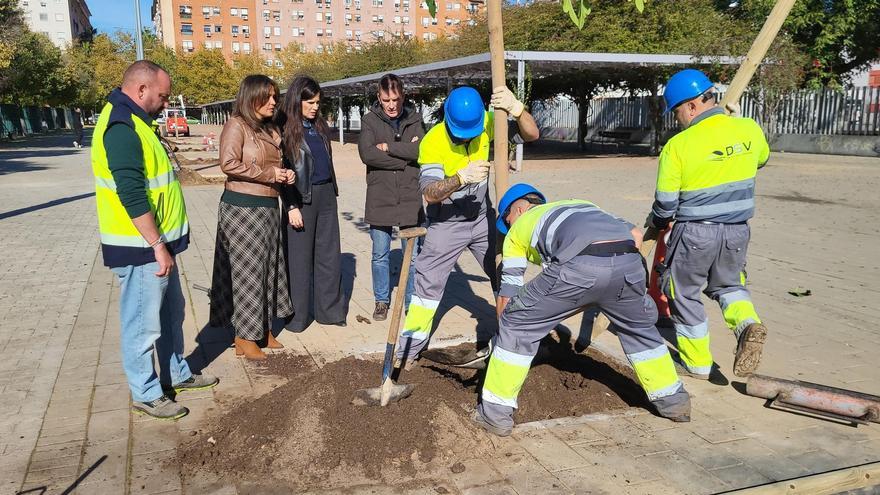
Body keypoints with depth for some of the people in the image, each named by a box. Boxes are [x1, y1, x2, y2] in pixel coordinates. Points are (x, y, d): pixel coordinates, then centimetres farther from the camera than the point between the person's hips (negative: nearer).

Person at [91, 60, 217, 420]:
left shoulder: (134, 121, 15)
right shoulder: (122, 127, -19)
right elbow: (132, 195, -25)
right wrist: (158, 246, -22)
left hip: (156, 244, 10)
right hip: (140, 249, -10)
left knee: (171, 314, 21)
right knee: (144, 324, 2)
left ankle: (177, 373, 36)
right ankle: (145, 394, 16)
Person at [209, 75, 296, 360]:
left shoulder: (270, 129, 15)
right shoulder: (236, 126, -9)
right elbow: (228, 164, -20)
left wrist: (285, 175, 5)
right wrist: (268, 174, -17)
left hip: (269, 206, 8)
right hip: (242, 207, -8)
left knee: (269, 267, 13)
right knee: (246, 270, -2)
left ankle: (264, 330, 26)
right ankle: (243, 339, 8)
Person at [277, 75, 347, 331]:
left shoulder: (320, 125, 12)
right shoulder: (284, 128, -7)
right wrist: (292, 206, -15)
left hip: (326, 195, 6)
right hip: (301, 198, -6)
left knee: (330, 254, 8)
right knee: (300, 257, 3)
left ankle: (329, 310, 18)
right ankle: (298, 316, 14)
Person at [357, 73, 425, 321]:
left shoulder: (414, 120, 4)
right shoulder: (370, 120, 0)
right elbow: (367, 153, -15)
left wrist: (389, 147, -12)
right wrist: (406, 157, -12)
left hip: (410, 198, 0)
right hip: (379, 198, 0)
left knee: (413, 254, 6)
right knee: (380, 255, 10)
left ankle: (413, 302, 21)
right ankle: (381, 301, 27)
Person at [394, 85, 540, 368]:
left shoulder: (487, 123, -13)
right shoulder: (433, 141, -25)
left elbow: (531, 135, -17)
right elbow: (429, 194, -34)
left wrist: (516, 109, -37)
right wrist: (461, 177, -52)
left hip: (483, 218, 4)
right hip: (446, 223, -3)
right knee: (428, 283, -3)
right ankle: (409, 349, 10)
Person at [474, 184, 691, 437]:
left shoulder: (519, 226, 30)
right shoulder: (582, 205, 41)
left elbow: (508, 292, 29)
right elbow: (635, 234, 28)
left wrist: (504, 335, 43)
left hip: (578, 266, -4)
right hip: (627, 263, 5)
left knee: (517, 327, 15)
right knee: (640, 328, 33)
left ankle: (495, 414, 19)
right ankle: (673, 401, 44)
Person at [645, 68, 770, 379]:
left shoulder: (678, 145, -16)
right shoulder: (750, 129, -3)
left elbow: (666, 204, -11)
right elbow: (761, 160, 20)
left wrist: (655, 222, 9)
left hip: (694, 233, -5)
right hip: (737, 230, 5)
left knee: (684, 293, 15)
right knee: (728, 284, 26)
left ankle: (697, 363, 23)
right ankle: (747, 324, -3)